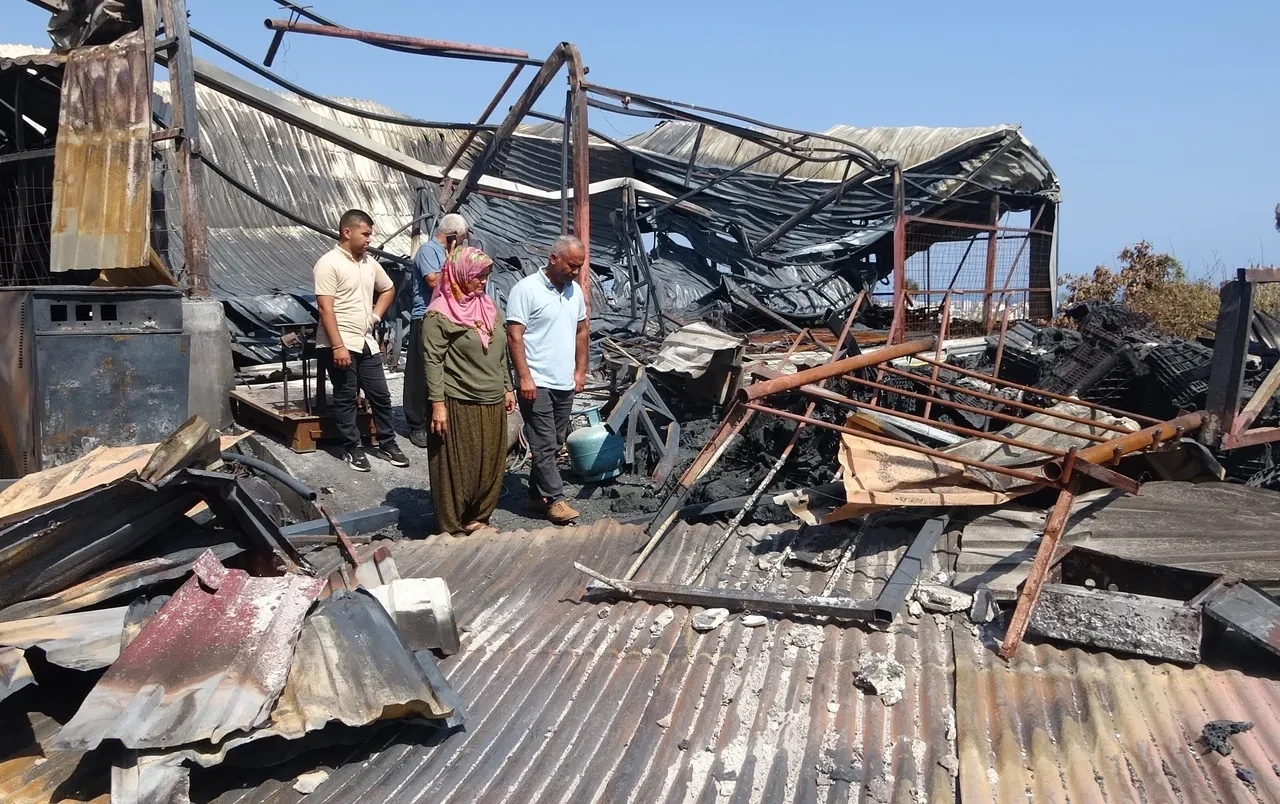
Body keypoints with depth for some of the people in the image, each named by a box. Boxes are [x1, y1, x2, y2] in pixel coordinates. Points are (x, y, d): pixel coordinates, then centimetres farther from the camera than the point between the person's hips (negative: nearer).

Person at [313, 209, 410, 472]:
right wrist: (338, 346, -22)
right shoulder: (329, 264, -13)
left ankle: (386, 444, 23)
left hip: (367, 343, 7)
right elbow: (325, 308, -18)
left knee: (380, 395, 10)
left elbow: (388, 289, 27)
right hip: (340, 345, -7)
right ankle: (354, 449, 15)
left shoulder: (369, 262, 9)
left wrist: (375, 316, 12)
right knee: (346, 399, 4)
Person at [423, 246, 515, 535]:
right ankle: (451, 528, 14)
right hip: (458, 405, -7)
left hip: (492, 404, 7)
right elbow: (432, 361, -13)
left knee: (490, 465, 13)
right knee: (457, 468, 2)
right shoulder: (440, 314, -10)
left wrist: (507, 388, 17)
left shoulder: (489, 308, 12)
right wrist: (437, 403, -17)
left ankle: (477, 519, 29)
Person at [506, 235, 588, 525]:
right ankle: (555, 499, 3)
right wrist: (525, 377, -19)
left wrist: (580, 370, 14)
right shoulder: (526, 289, -12)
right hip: (536, 382, -7)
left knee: (555, 443, 13)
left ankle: (537, 492, 25)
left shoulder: (575, 290, 10)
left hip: (565, 382, 7)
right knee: (545, 444, -4)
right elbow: (514, 336, -14)